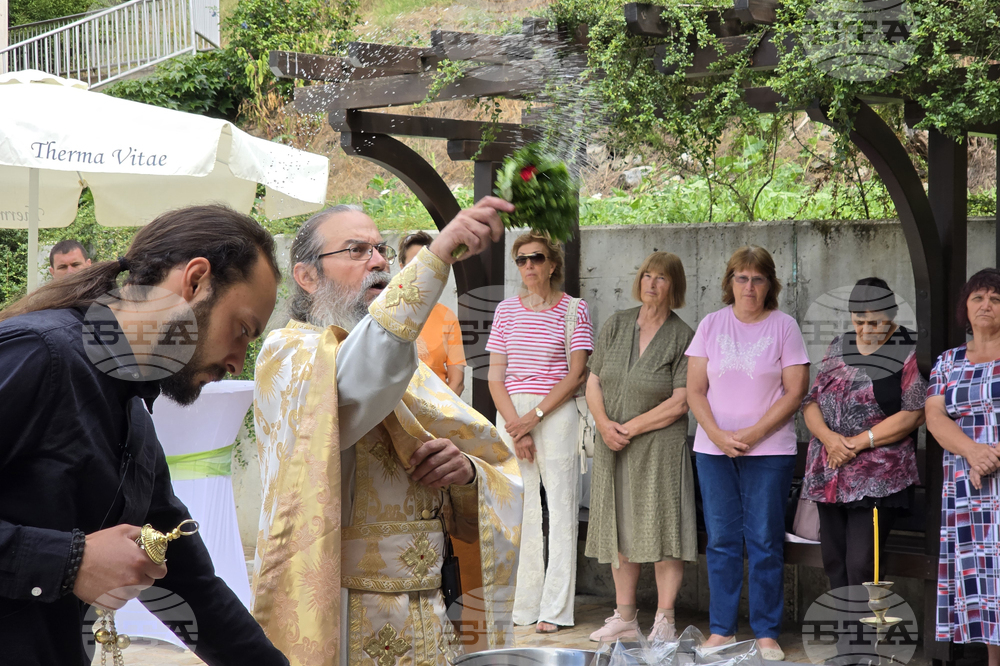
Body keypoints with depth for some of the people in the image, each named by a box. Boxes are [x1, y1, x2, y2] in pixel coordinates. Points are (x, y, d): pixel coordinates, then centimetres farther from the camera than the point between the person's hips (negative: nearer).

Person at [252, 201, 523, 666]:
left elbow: (503, 475, 16)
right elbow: (350, 382, -30)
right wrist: (438, 253, -36)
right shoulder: (288, 354, -5)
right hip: (334, 627, -6)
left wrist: (467, 472, -9)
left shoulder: (407, 370, 16)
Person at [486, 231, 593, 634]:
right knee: (518, 508, 2)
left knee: (561, 509, -4)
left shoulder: (574, 310, 1)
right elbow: (495, 376, 7)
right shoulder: (506, 310, 10)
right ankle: (522, 605, 8)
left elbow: (575, 374, -5)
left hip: (557, 414, -3)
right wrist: (516, 425, -6)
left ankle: (554, 609, 0)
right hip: (511, 413, 3)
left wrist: (534, 417, -12)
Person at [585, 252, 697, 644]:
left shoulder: (683, 338, -6)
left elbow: (679, 404, -12)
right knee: (618, 530, 10)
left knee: (662, 528, -5)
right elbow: (593, 382, 6)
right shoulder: (616, 325, 7)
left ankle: (664, 620, 2)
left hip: (659, 446, -5)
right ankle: (624, 618, 19)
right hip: (613, 448, 5)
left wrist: (631, 427, -14)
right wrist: (604, 423, -10)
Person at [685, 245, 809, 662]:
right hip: (714, 449, 2)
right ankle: (721, 629, 13)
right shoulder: (711, 325, 7)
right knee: (721, 541, 5)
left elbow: (795, 392, -4)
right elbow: (695, 390, 5)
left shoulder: (784, 326, 1)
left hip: (769, 451, -2)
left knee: (765, 542, 0)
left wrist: (753, 434, -12)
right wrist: (717, 434, -10)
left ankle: (766, 633, 8)